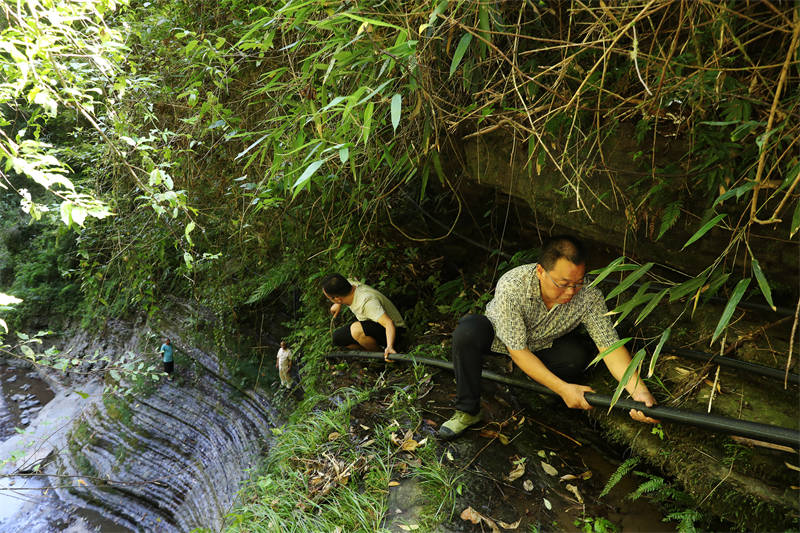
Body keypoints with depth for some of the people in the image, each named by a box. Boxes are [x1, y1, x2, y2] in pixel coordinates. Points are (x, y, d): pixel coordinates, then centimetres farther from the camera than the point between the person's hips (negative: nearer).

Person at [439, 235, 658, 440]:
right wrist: (563, 389, -36)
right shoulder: (511, 286, -39)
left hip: (545, 343, 3)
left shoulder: (589, 295, -29)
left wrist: (639, 390, -41)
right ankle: (467, 411, -19)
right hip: (500, 335, -2)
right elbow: (517, 351, -33)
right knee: (468, 331, -35)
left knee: (579, 355, -29)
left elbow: (610, 345, -25)